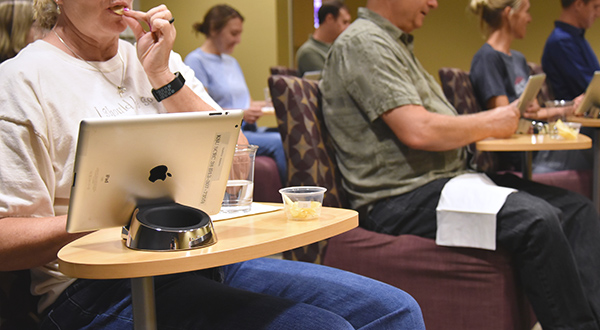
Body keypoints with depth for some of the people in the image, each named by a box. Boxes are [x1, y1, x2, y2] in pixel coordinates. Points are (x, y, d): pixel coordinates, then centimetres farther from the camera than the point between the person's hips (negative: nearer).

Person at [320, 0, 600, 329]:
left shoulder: (396, 43, 22)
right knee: (536, 218, -29)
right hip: (401, 199, -10)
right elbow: (418, 132, -21)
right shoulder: (362, 43, -11)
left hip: (441, 179, 10)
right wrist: (490, 123, -7)